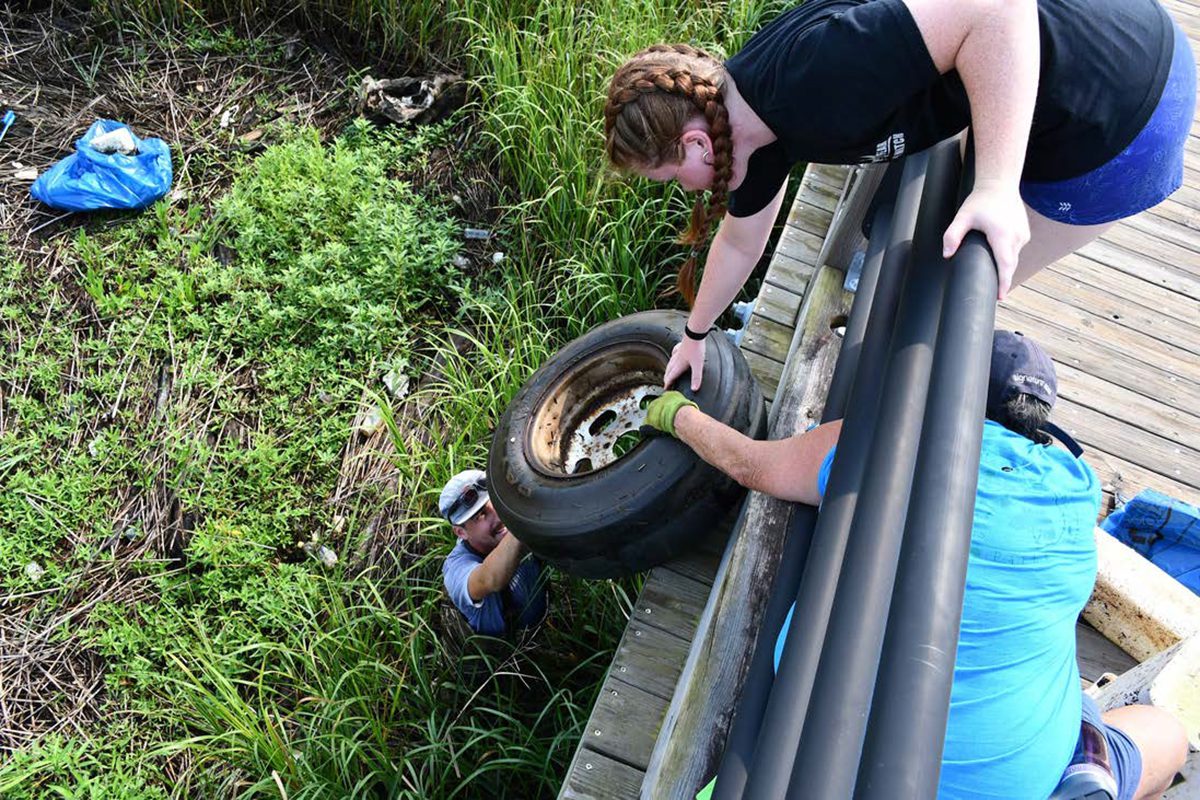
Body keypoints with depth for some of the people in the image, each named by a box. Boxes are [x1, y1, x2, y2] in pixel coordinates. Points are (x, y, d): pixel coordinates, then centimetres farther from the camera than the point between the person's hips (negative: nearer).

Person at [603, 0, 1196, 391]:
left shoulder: (810, 84, -32)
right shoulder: (753, 115, -1)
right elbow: (739, 242, 14)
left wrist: (995, 187, -36)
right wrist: (695, 335, 26)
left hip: (1122, 101, -8)